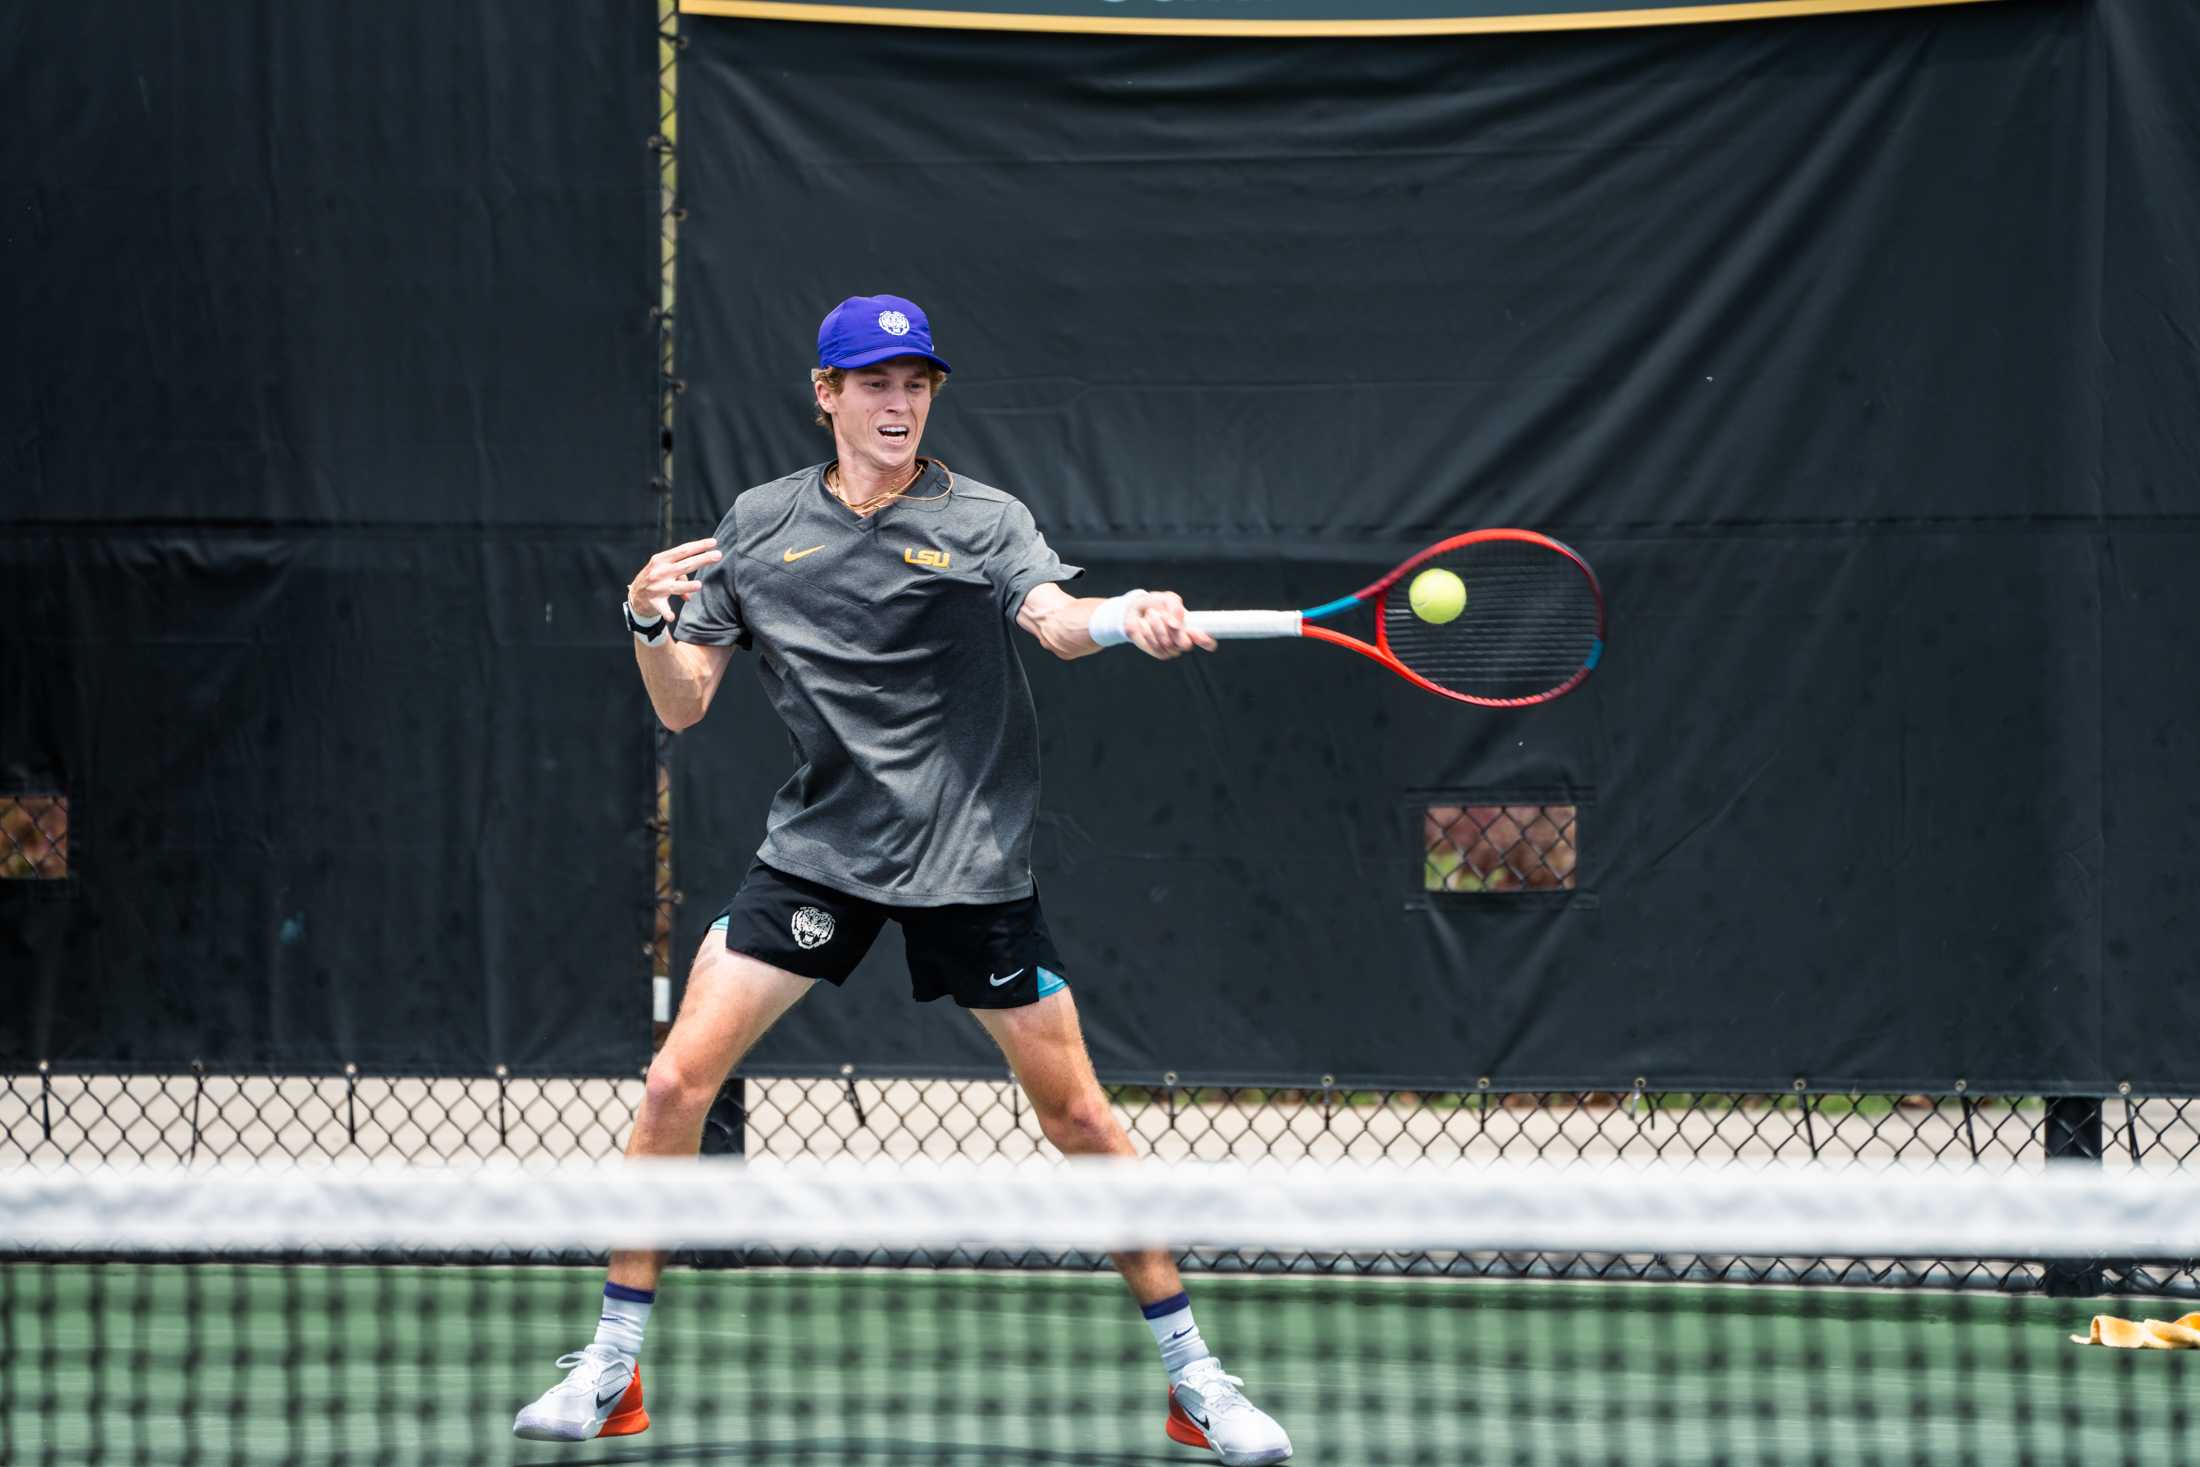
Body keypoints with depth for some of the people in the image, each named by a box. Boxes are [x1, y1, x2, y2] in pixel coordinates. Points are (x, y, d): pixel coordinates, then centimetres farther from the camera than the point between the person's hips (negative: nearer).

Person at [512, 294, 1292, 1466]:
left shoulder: (984, 521, -3)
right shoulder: (758, 526, 4)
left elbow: (1057, 620, -23)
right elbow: (682, 707, 6)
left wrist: (1128, 618, -46)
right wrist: (652, 624, -16)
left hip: (970, 863, -2)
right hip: (817, 852, 2)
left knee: (1075, 1117, -1)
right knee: (676, 1084, -8)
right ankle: (611, 1371, 5)